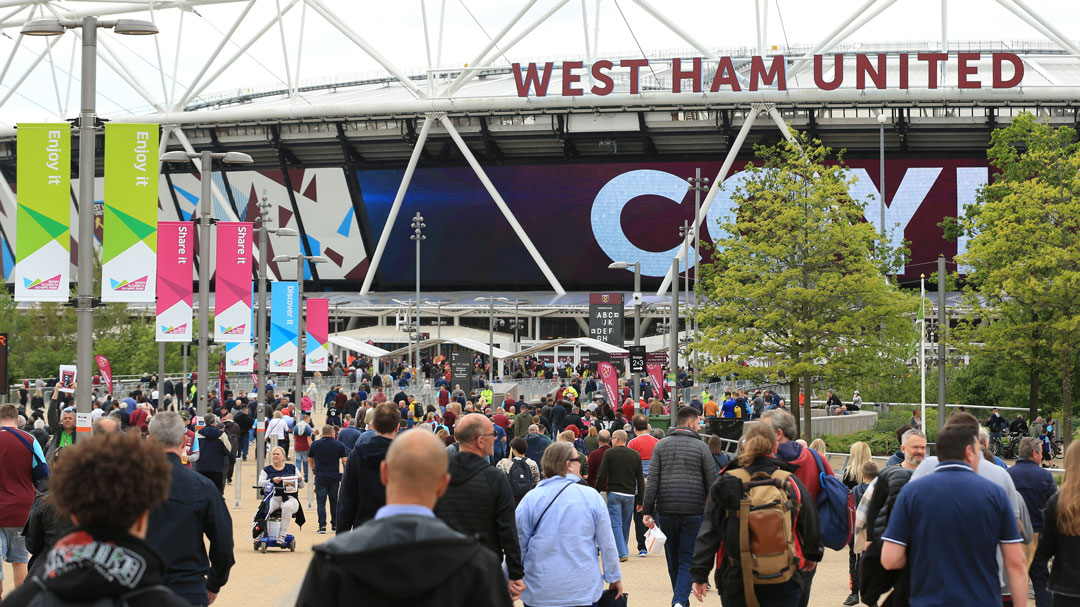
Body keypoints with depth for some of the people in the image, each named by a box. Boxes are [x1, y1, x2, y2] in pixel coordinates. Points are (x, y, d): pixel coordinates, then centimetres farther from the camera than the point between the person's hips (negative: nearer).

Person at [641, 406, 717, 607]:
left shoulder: (661, 445, 6)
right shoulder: (701, 446, 0)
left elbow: (652, 480, -1)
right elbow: (712, 483, 0)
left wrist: (648, 511, -1)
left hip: (666, 511, 2)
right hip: (694, 511, -2)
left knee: (673, 560, 15)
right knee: (688, 560, -1)